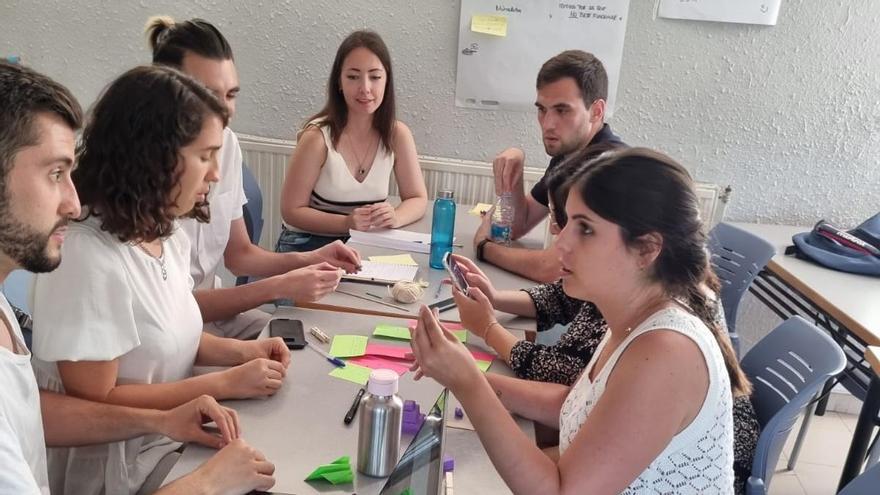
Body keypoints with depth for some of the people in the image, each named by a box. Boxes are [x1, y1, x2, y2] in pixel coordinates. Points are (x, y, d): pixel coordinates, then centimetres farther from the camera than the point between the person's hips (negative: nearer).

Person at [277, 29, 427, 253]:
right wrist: (347, 223, -25)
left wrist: (394, 218, -18)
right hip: (308, 246, -4)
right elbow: (292, 211, -11)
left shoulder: (397, 134, -6)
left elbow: (418, 198, 3)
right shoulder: (317, 136, -17)